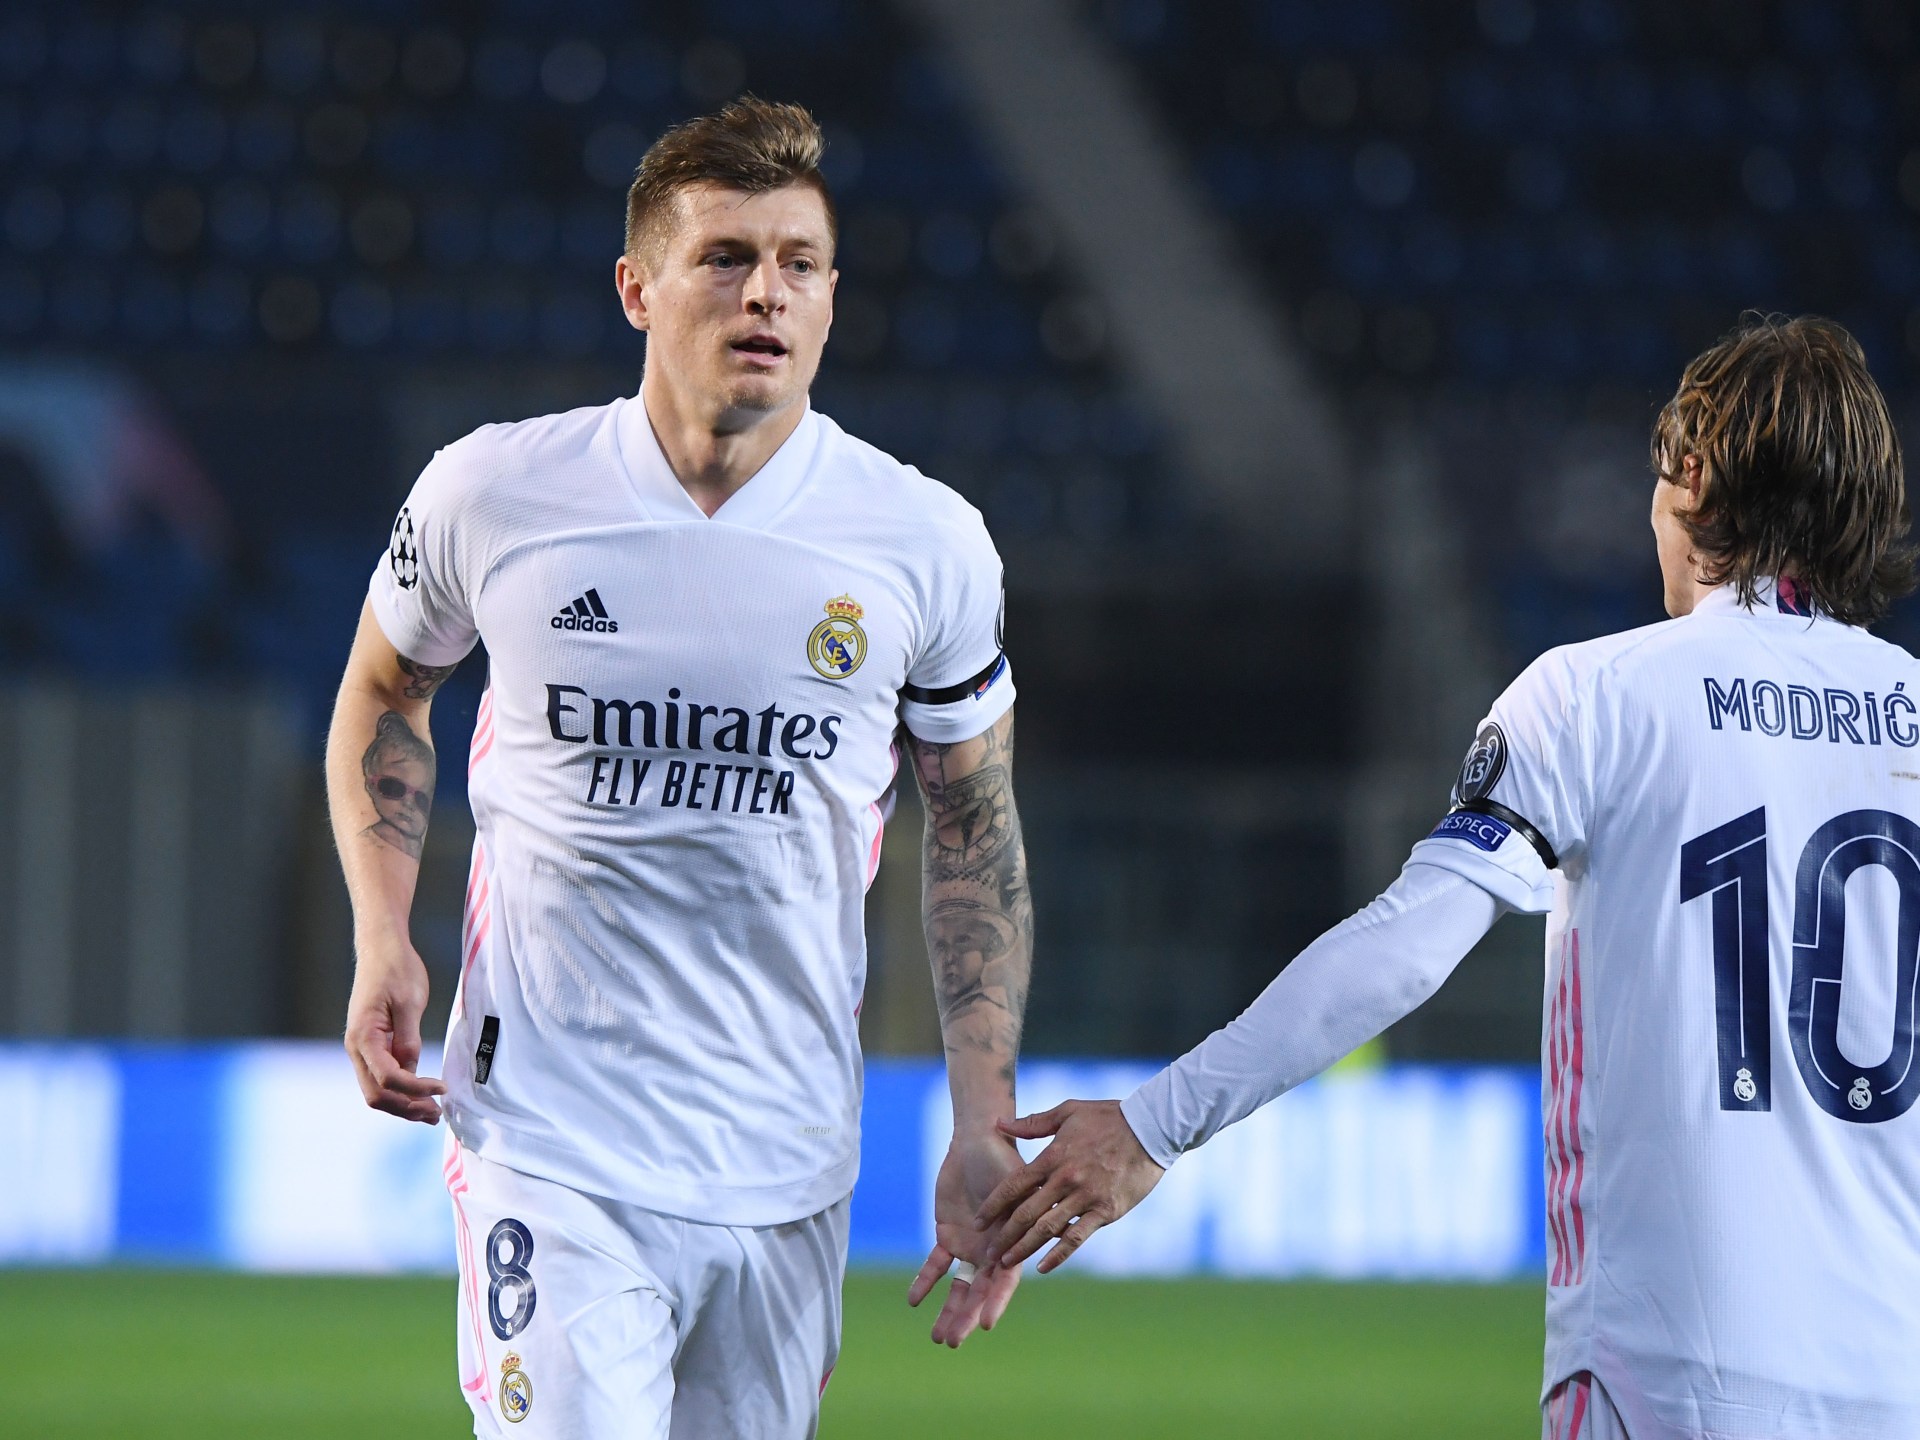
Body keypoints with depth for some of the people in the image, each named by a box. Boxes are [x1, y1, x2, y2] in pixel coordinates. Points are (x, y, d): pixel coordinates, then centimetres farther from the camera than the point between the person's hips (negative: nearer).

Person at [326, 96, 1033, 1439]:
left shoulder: (927, 545, -1)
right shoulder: (493, 495, -3)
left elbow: (975, 832, 10)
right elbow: (385, 690, 16)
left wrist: (984, 1129, 3)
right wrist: (383, 943, 0)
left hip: (786, 1170, 2)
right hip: (549, 1146, -2)